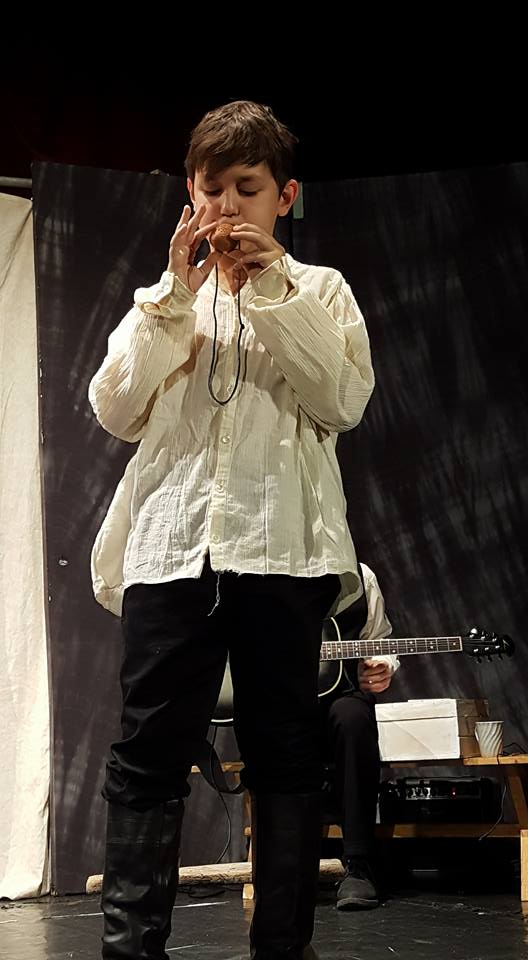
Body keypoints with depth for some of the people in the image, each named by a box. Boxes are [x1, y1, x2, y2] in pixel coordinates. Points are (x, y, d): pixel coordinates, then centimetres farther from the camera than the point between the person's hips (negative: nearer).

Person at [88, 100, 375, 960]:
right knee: (148, 760, -3)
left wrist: (272, 290, -7)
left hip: (281, 548, -2)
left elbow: (344, 401, -4)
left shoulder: (319, 290, 13)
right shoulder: (168, 299, 19)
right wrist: (176, 292, -1)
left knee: (284, 757, 1)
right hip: (170, 544, 2)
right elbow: (116, 410, 5)